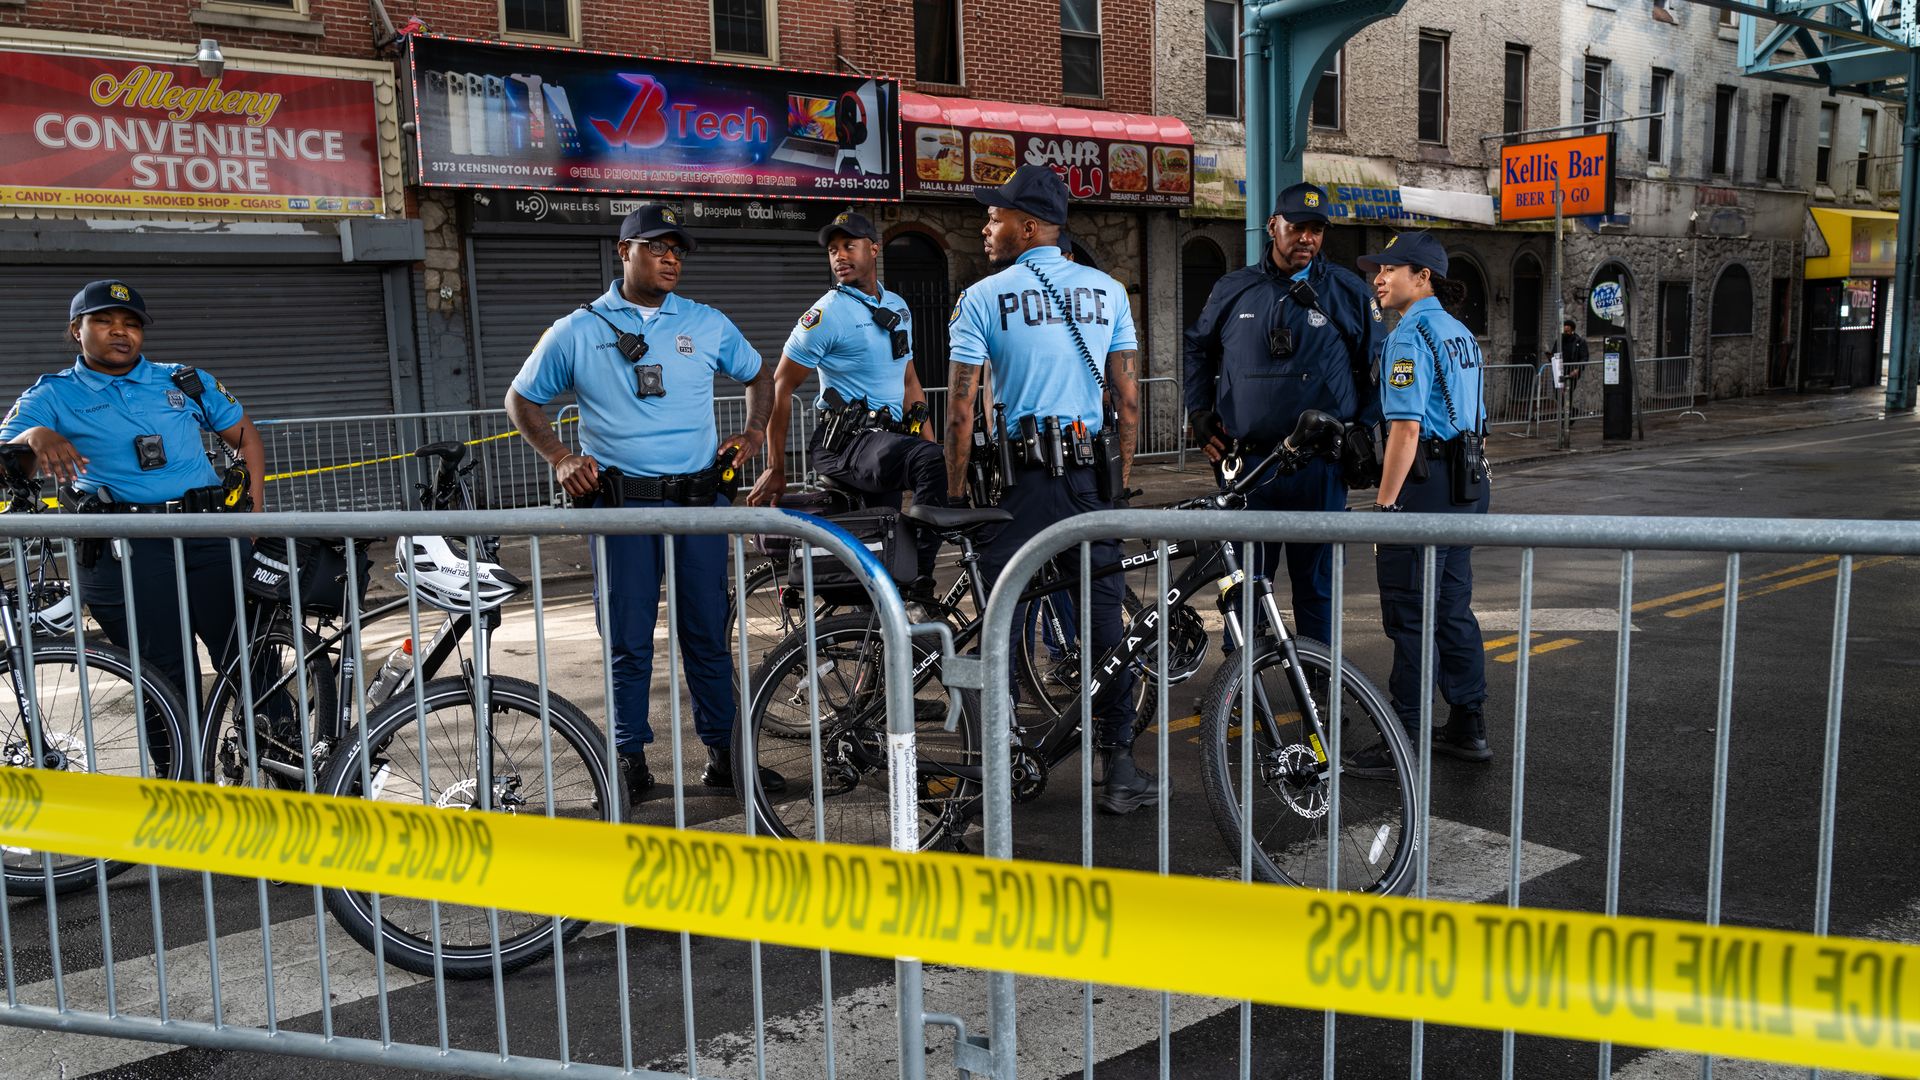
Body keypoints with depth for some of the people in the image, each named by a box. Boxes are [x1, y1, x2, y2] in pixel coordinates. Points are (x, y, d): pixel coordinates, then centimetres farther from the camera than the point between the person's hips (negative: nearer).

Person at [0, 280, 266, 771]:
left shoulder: (186, 380, 15)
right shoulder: (53, 395, 9)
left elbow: (246, 437, 20)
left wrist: (253, 510, 9)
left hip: (213, 538, 2)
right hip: (127, 554, -2)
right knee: (168, 681, 0)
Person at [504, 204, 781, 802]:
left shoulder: (707, 324, 10)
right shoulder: (576, 332, 4)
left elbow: (759, 374, 25)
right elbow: (521, 400, 12)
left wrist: (754, 430, 8)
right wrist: (561, 458, -2)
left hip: (699, 500, 2)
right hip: (622, 503, -2)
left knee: (708, 634, 7)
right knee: (628, 640, 3)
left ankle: (723, 753, 16)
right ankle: (630, 760, 14)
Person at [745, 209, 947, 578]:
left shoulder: (898, 307, 15)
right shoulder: (826, 313, -6)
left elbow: (909, 381, 23)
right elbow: (780, 388, -5)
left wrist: (931, 443, 13)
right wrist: (775, 469, -7)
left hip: (888, 438, 7)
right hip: (844, 441, -7)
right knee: (930, 463, -32)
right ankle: (918, 580, -29)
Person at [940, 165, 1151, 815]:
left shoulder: (982, 298, -2)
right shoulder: (1107, 291, 7)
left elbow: (960, 410, -5)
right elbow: (1128, 399, 6)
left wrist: (953, 495, 3)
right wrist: (1121, 481, 13)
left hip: (1022, 481, -3)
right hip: (1093, 477, 3)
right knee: (1104, 617, 8)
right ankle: (1121, 769, 11)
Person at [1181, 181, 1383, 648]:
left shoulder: (1349, 293, 4)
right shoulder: (1233, 290, 8)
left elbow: (1379, 370, 9)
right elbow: (1196, 348, 22)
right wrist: (1198, 413, 12)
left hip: (1318, 469, -1)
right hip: (1245, 466, 1)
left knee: (1316, 586, 7)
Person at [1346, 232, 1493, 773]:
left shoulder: (1410, 337, -14)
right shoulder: (1460, 333, 16)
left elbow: (1406, 427, -21)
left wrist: (1385, 504, -19)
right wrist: (1467, 477, 22)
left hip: (1426, 484, -10)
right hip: (1468, 482, 10)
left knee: (1411, 617, -4)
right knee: (1453, 608, 16)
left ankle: (1408, 742, 1)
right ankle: (1468, 728, 24)